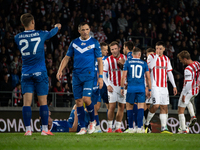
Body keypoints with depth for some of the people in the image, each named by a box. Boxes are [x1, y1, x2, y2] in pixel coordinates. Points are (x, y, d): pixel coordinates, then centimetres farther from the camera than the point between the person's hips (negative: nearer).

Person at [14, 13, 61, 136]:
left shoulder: (18, 38, 2)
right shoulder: (40, 34, -2)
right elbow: (51, 33, 21)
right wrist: (57, 27, 44)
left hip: (26, 74, 2)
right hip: (40, 73, -2)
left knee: (27, 102, -2)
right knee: (43, 101, 2)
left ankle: (28, 129, -8)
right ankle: (45, 129, 1)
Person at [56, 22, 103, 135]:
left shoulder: (94, 43, 2)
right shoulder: (74, 43, 10)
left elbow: (100, 61, 3)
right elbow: (67, 58, 15)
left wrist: (101, 77, -4)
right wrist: (60, 70, 2)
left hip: (89, 75, -3)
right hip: (76, 75, 4)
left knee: (86, 98, -17)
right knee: (78, 101, 0)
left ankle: (93, 121, 7)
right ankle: (83, 128, 7)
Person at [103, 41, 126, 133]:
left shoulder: (125, 58, 2)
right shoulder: (108, 60, -2)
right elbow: (103, 74, 2)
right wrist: (108, 85, -9)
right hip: (112, 86, -2)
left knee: (121, 107, 1)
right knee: (112, 106, -9)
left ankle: (118, 127, 8)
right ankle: (110, 127, 1)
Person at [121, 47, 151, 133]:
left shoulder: (128, 62, 4)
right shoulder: (144, 63, 7)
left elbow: (124, 76, 1)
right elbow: (148, 78, 7)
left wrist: (122, 88, 9)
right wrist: (149, 90, 14)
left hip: (131, 88, 0)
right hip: (141, 89, 0)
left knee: (129, 107, 9)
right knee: (140, 107, -1)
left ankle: (130, 128, 8)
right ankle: (139, 128, -9)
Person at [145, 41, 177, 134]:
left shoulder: (166, 59, 13)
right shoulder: (152, 56, 0)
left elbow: (169, 73, 15)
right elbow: (150, 66, -21)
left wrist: (174, 86, 11)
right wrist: (156, 55, -16)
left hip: (164, 87, 5)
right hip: (155, 86, -5)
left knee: (164, 107, 1)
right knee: (156, 105, -15)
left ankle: (163, 128, 2)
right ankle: (146, 123, 3)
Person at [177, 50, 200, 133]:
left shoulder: (188, 69, -26)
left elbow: (188, 84, -27)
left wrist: (184, 94, -20)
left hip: (188, 91, -9)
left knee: (181, 110, 3)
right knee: (188, 102, 38)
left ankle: (183, 129, 1)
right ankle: (193, 116, 19)